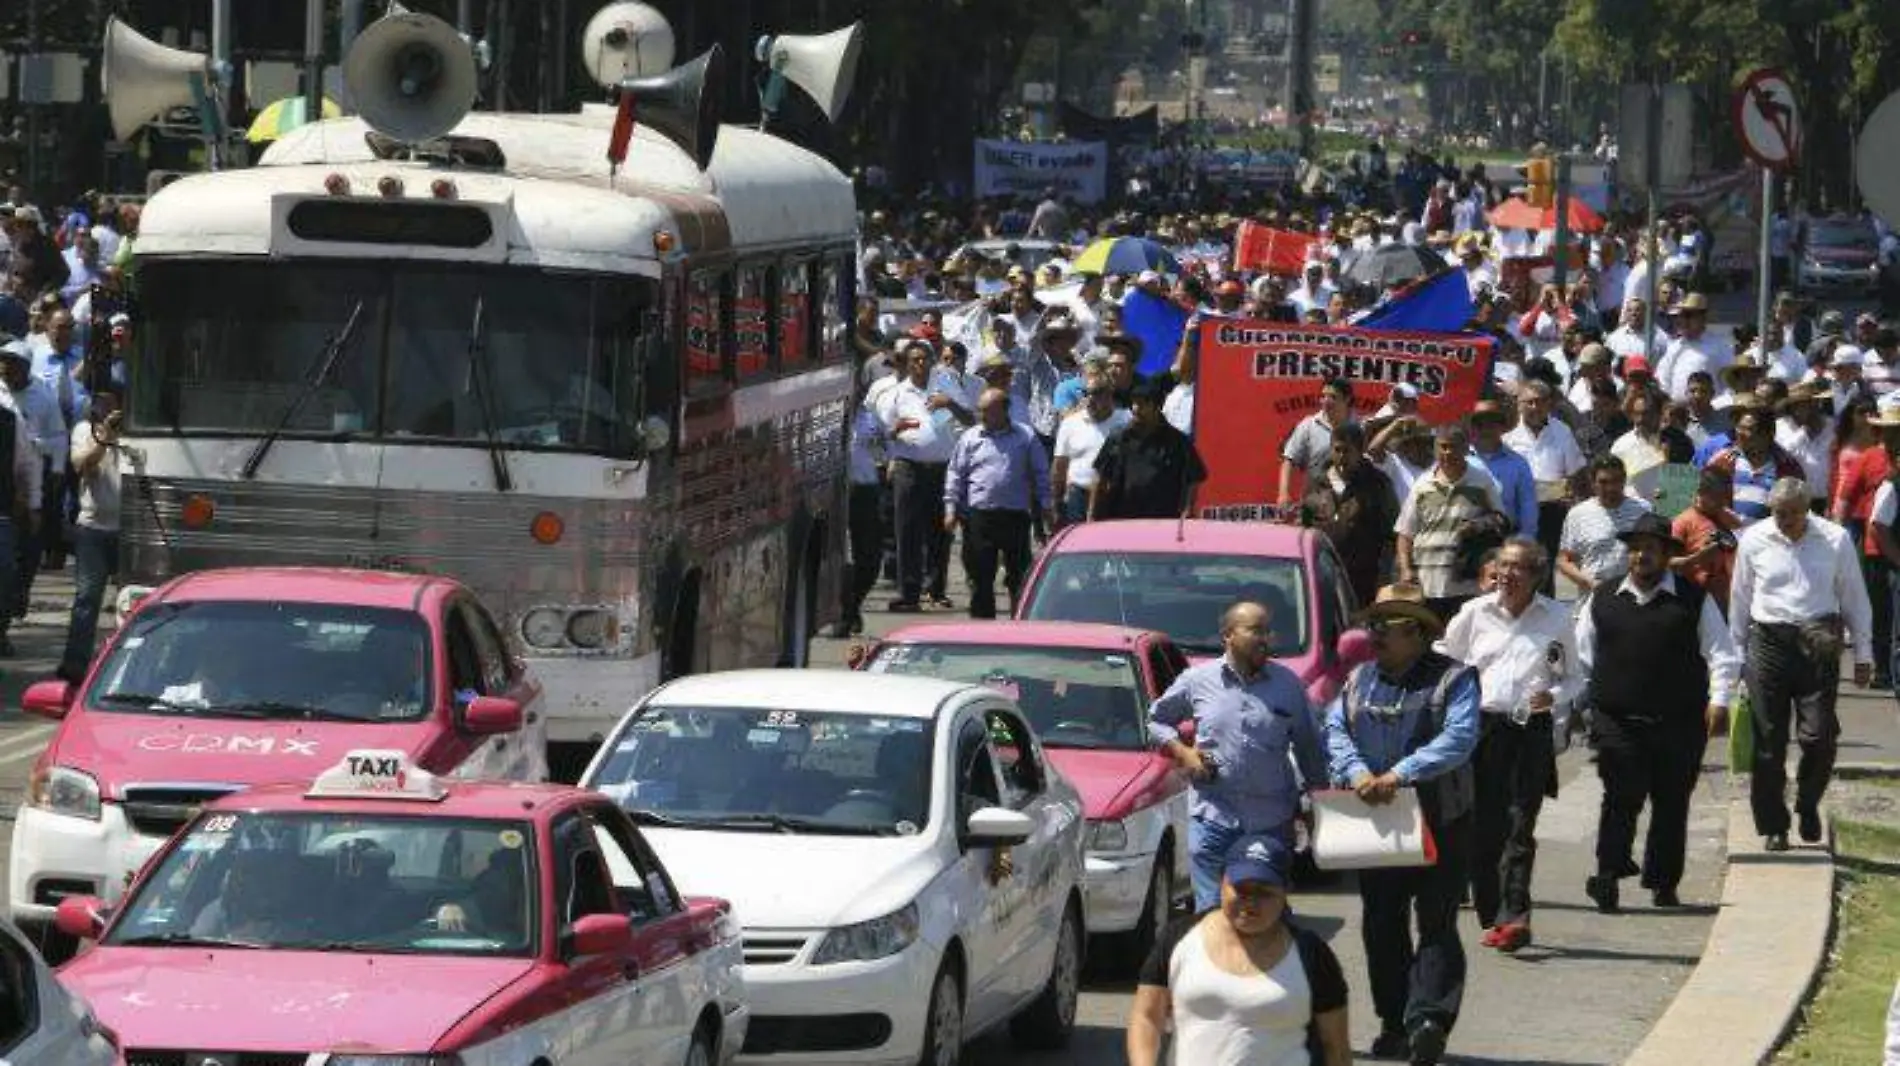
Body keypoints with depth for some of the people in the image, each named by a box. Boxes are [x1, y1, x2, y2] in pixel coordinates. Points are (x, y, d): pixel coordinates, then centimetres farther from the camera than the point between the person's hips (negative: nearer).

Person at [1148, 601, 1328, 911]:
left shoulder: (1288, 685, 6)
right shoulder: (1197, 681, 2)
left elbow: (1309, 747, 14)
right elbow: (1156, 720, 15)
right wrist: (1182, 752, -2)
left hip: (1273, 823, 2)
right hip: (1213, 818, -2)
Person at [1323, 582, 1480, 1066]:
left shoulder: (1453, 679, -5)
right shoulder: (1360, 679, 12)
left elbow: (1458, 738, -19)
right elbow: (1335, 730, 2)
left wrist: (1399, 775, -28)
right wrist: (1357, 772, -18)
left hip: (1440, 824, -5)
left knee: (1436, 923, -8)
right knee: (1382, 926, 9)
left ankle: (1429, 1018, -17)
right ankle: (1395, 1023, 17)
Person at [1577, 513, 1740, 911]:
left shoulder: (1694, 601, 5)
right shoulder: (1604, 602, 11)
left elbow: (1721, 654, 6)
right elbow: (1581, 656, 18)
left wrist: (1718, 699, -5)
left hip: (1679, 724, 0)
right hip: (1619, 721, 0)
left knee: (1672, 803, 7)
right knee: (1622, 799, -9)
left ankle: (1663, 883, 18)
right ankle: (1608, 878, -6)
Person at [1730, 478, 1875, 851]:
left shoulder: (1835, 540, 0)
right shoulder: (1754, 541, 2)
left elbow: (1854, 598, 8)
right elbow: (1740, 599, 11)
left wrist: (1863, 654, 10)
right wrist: (1737, 652, 14)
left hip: (1818, 646, -1)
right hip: (1768, 642, 1)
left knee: (1818, 736, -9)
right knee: (1768, 740, 3)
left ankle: (1808, 806, 18)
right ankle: (1772, 826, 14)